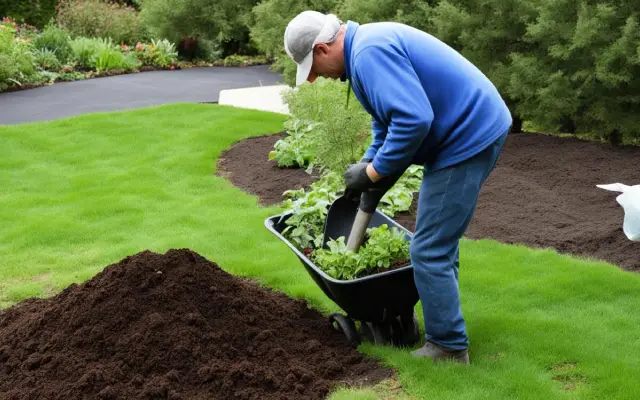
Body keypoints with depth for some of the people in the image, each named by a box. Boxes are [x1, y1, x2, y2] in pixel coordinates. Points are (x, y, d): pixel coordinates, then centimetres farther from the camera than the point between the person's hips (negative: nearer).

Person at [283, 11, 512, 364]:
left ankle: (449, 346, 8)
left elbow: (413, 119, -30)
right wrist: (365, 166, 19)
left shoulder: (369, 53, -20)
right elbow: (388, 117, 26)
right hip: (478, 128, 11)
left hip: (467, 139, -11)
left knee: (429, 251, -4)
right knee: (440, 239, 21)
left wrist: (373, 172, -17)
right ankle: (440, 318, 33)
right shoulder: (369, 44, 14)